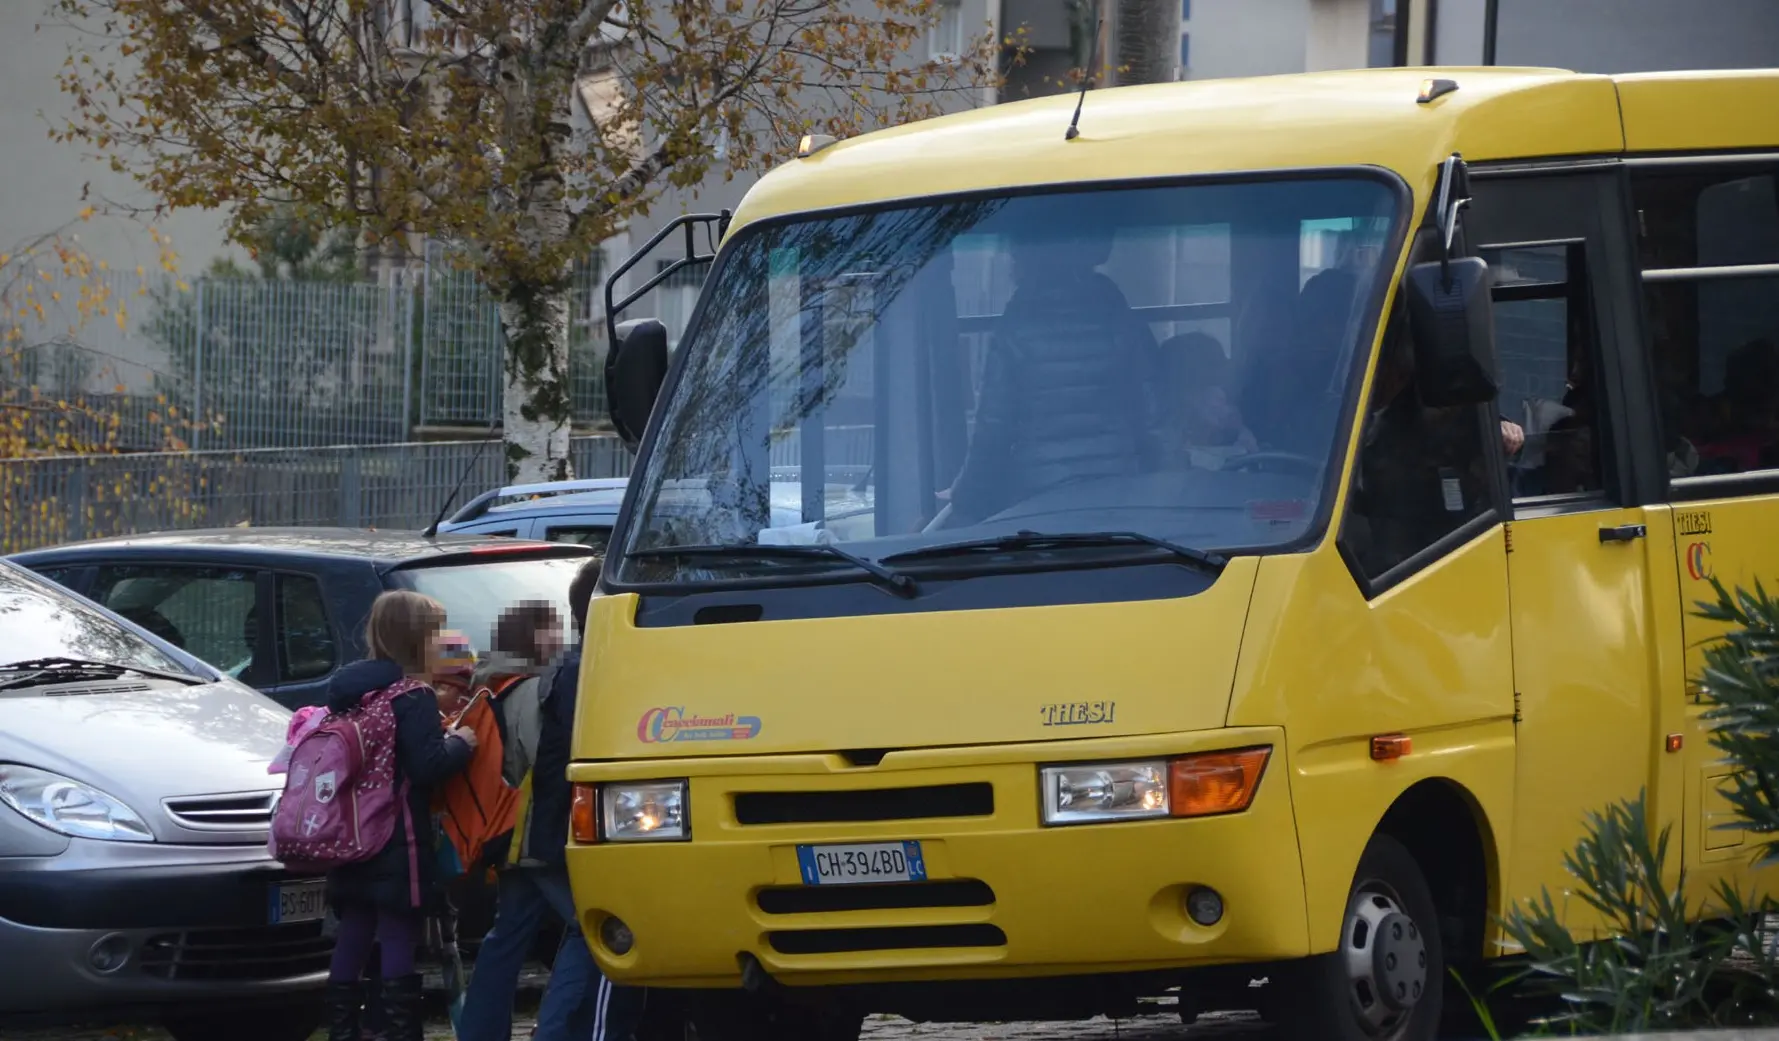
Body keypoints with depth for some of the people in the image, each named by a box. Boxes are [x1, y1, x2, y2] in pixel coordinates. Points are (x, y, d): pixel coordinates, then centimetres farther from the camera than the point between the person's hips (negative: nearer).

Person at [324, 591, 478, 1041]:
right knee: (398, 942, -5)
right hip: (399, 846, -8)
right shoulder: (414, 698, -15)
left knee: (352, 940, 12)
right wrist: (460, 744, -3)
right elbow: (428, 766, -23)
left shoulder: (349, 691, 10)